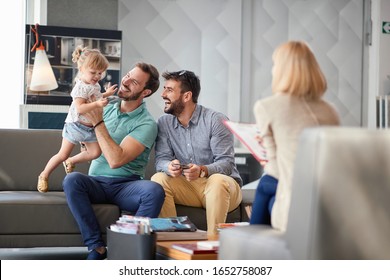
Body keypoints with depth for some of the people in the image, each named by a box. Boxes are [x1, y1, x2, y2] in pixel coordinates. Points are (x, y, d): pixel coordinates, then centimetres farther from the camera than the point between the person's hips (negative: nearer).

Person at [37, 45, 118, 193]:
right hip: (75, 126, -8)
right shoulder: (81, 87, -22)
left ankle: (71, 162, 20)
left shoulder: (95, 85, 7)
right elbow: (79, 108, -33)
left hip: (90, 128, 8)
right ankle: (44, 175, 14)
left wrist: (106, 94, 16)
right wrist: (97, 104, -41)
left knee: (95, 152, 0)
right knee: (63, 154, -2)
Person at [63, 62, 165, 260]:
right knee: (72, 180, -29)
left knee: (154, 190, -35)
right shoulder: (106, 109, 10)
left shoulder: (146, 124, -7)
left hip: (126, 186, -4)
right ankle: (96, 246, -24)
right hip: (96, 183, 4)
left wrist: (98, 123, -14)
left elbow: (116, 160, -19)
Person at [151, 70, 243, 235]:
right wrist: (169, 167, -29)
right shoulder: (164, 123, 4)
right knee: (158, 179, -22)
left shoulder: (216, 120, -10)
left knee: (218, 180, -36)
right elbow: (161, 159, -4)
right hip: (187, 187, 4)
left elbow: (227, 163, -16)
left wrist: (202, 170, -36)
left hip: (220, 185, -3)